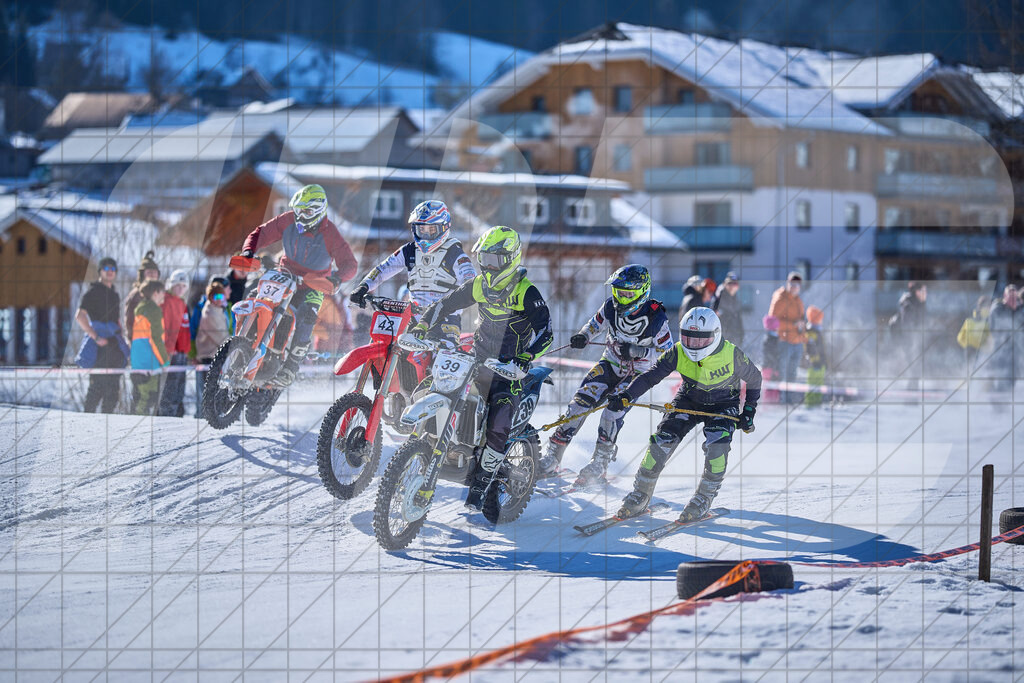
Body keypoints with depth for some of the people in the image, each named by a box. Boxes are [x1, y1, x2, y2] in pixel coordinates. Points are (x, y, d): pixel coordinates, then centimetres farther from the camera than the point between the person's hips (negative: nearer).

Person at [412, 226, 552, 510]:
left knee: (498, 428, -20)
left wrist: (525, 358, -37)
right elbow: (445, 305, 10)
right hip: (478, 358, 6)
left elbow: (544, 332, -22)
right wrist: (422, 326, -5)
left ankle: (480, 485, -7)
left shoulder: (526, 292, -15)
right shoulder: (479, 286, 3)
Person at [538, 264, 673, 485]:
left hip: (637, 373, -4)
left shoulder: (656, 318, -22)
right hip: (611, 363, 4)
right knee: (582, 400, -14)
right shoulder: (612, 306, -11)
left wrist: (637, 351, -28)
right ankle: (553, 455, -9)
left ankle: (600, 462, -8)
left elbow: (667, 352, -14)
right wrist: (583, 337, -13)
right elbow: (596, 323, 9)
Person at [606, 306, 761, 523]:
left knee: (717, 443, -29)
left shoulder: (732, 355, -26)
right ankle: (640, 495, -2)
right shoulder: (679, 354, -22)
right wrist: (626, 396, -33)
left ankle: (704, 499, -11)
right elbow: (650, 376, -19)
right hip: (689, 401, 2)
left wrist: (749, 411, -7)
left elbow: (754, 378, -7)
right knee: (665, 438, -16)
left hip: (724, 405, -2)